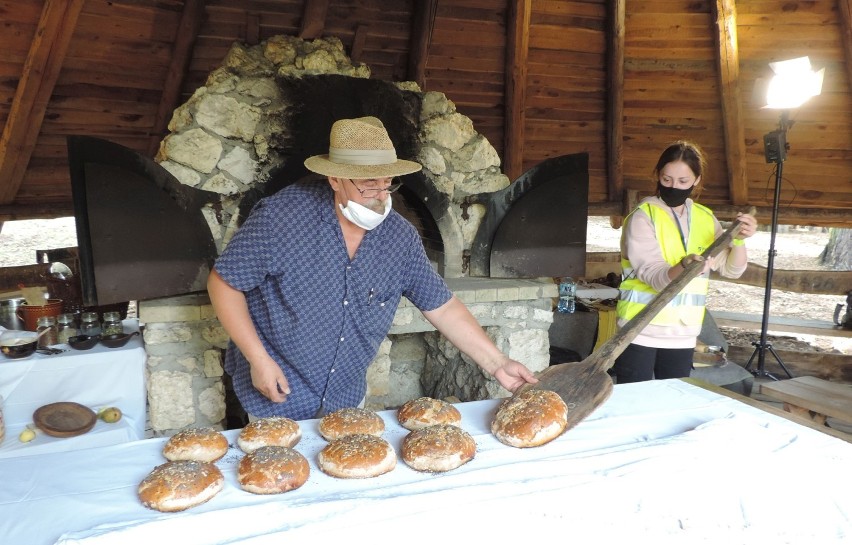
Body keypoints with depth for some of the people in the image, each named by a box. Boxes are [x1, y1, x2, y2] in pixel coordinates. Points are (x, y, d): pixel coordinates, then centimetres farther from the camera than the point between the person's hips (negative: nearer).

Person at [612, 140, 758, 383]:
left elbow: (732, 269, 3)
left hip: (683, 335, 5)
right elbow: (652, 274, -19)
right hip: (641, 331, -5)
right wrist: (683, 268, -38)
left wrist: (738, 240, -15)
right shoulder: (643, 217, -8)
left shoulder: (705, 218, 7)